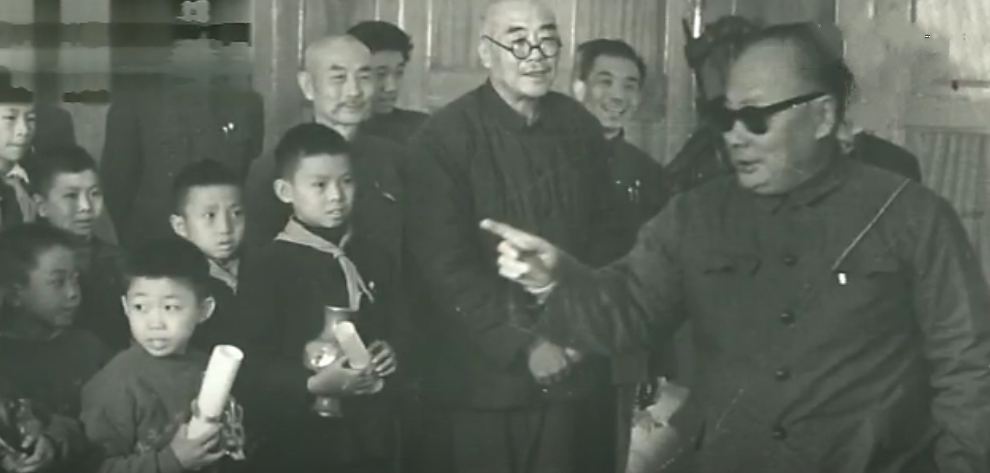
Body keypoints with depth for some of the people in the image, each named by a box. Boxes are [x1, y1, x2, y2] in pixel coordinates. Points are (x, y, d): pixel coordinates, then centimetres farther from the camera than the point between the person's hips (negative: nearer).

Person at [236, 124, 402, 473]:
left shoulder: (376, 260, 11)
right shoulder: (266, 267, -8)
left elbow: (397, 332, 21)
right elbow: (254, 368, -12)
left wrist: (390, 353, -2)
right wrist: (313, 385, -25)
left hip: (371, 438, 5)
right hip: (297, 444, -5)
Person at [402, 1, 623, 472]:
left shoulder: (582, 128, 5)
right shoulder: (444, 138, -9)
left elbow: (602, 235, 12)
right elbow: (446, 263, -13)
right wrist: (523, 346, -15)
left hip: (573, 371, 4)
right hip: (479, 376, -4)